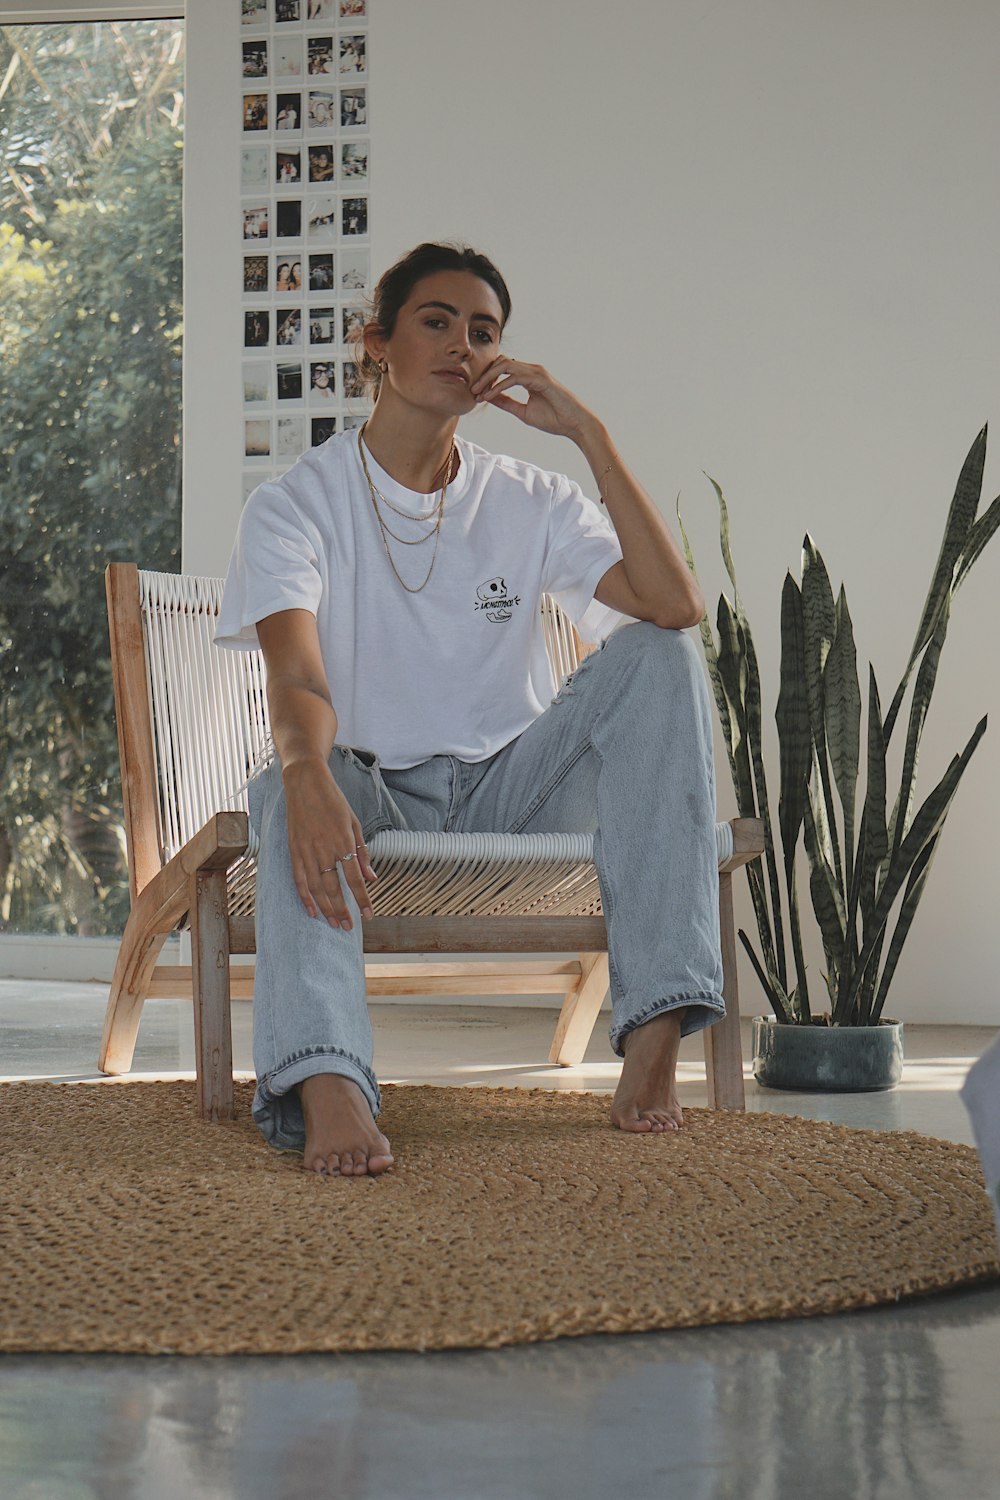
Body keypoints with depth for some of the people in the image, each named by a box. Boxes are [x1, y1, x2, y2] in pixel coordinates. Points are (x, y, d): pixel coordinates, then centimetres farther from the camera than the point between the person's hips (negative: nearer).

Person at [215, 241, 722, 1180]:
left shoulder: (530, 504, 6)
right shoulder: (295, 504, -3)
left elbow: (675, 607, -11)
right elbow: (296, 674, -22)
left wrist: (588, 434, -15)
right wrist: (308, 775, -46)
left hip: (508, 787, 3)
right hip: (369, 787, -3)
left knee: (656, 657, -21)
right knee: (295, 786, -37)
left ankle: (656, 1032, -32)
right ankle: (326, 1086, -62)